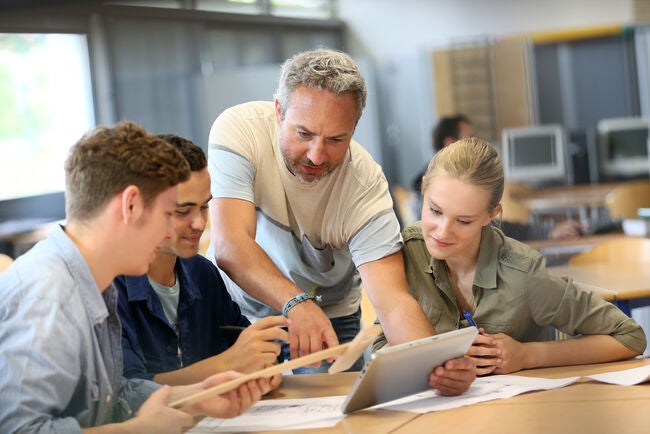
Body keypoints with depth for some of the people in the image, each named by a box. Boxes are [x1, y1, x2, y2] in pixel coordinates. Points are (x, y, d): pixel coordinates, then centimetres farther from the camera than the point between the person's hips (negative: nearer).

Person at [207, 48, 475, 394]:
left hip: (329, 317, 1)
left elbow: (392, 301, -32)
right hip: (239, 309, -1)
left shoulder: (365, 181, -23)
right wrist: (296, 304, -55)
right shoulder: (239, 130, -25)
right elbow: (231, 245, -37)